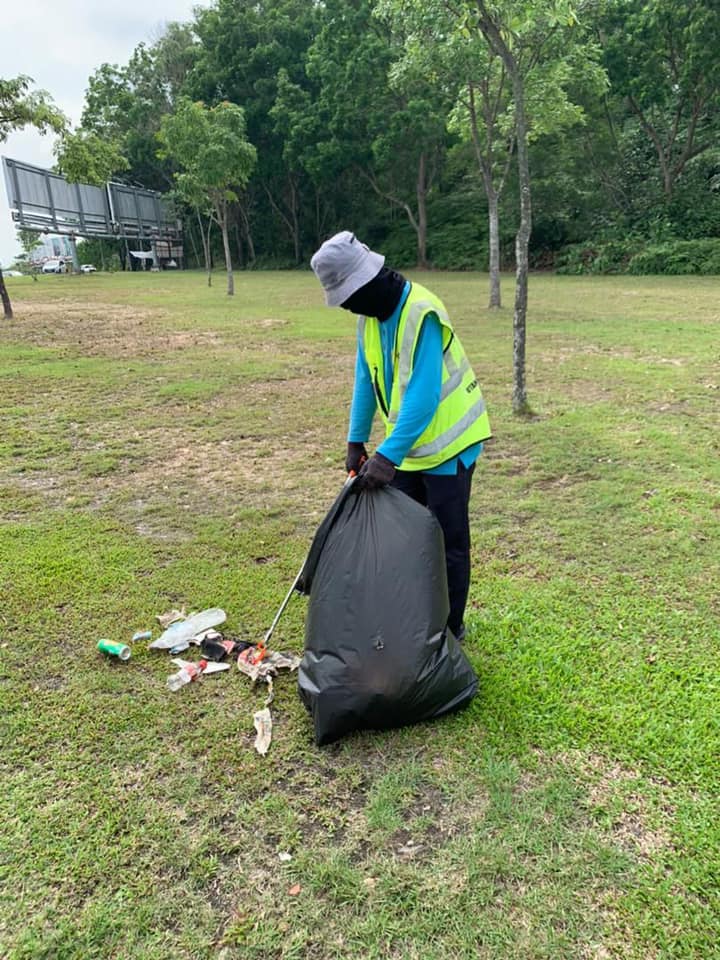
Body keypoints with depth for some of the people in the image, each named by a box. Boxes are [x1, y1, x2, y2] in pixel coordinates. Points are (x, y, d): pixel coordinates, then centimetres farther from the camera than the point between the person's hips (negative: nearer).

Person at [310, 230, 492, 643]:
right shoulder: (372, 314, 1)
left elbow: (423, 395, -31)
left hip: (447, 443, -8)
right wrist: (357, 440, 9)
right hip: (407, 445, 8)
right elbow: (367, 380, 8)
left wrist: (388, 455, -33)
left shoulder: (422, 313, -26)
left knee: (447, 541, 3)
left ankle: (449, 628, 20)